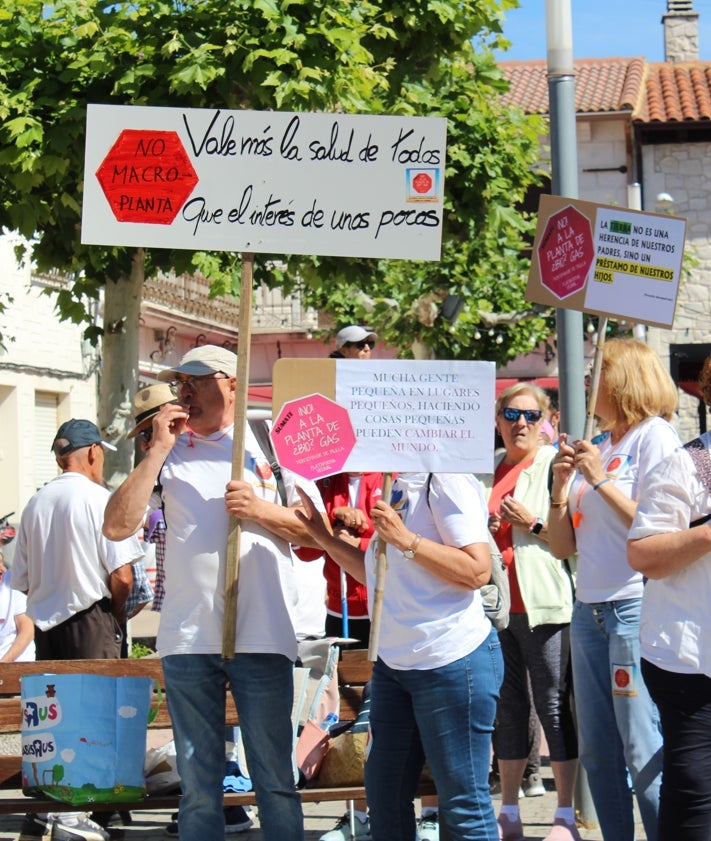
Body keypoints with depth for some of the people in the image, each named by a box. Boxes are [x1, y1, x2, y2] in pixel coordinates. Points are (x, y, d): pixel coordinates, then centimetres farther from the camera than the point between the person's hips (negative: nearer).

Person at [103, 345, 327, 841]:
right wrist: (158, 451, -3)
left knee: (275, 782, 3)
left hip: (262, 638, -2)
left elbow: (315, 529, 5)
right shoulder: (171, 454, 11)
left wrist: (260, 510, -11)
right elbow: (116, 526, -1)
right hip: (187, 639, 2)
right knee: (197, 786, 8)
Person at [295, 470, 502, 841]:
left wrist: (406, 539, -22)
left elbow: (477, 571, -21)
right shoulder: (398, 487, 14)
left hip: (451, 659, -10)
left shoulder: (446, 478, -13)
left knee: (463, 805, -2)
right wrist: (323, 536, 17)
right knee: (384, 797, 14)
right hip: (393, 662, 10)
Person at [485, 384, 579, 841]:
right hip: (496, 606, 6)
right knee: (507, 708, 10)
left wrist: (533, 523, -15)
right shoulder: (489, 469, 15)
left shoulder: (556, 464, -1)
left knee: (554, 708, -3)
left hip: (544, 605, -6)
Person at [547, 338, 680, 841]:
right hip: (589, 610, 8)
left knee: (646, 757, -9)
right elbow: (563, 546, 16)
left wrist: (601, 481, -12)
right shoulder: (596, 447, 16)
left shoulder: (654, 435, -4)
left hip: (635, 608, -8)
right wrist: (561, 487, 1)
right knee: (599, 756, 10)